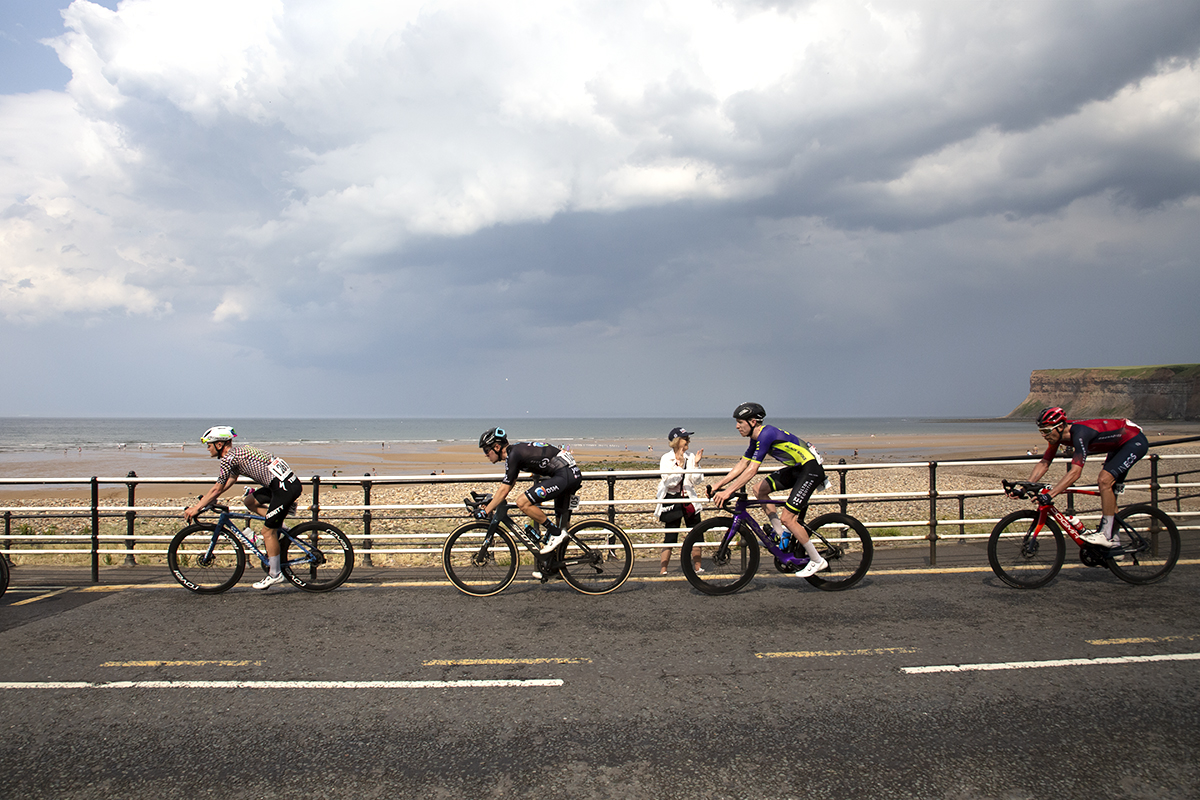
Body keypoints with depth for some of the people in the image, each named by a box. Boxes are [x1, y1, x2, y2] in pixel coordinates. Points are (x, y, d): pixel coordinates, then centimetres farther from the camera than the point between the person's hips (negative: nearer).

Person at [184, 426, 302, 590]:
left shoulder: (229, 457, -8)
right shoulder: (237, 452, 20)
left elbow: (217, 489, -5)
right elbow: (231, 480, 32)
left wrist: (196, 508, 5)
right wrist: (205, 500, 33)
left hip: (286, 486, -10)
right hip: (282, 483, 10)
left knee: (268, 531, -1)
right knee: (249, 501, 20)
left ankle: (275, 574, 8)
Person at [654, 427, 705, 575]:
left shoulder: (690, 457, 5)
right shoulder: (666, 459, -6)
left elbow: (696, 481, 1)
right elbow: (670, 482, -16)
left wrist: (696, 464, -11)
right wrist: (679, 465, -21)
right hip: (672, 500, -4)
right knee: (671, 537, -5)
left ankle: (698, 568, 17)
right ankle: (663, 570, 2)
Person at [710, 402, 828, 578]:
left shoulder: (766, 435, -23)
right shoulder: (757, 438, 7)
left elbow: (752, 470, -28)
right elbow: (742, 465, 13)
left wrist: (728, 492, -29)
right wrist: (718, 485, 8)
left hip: (811, 469, -10)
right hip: (797, 468, 10)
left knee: (787, 518, -12)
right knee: (760, 490, 6)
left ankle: (817, 561, 1)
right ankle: (781, 533, 13)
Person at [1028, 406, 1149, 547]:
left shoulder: (1080, 434, -37)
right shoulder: (1058, 434, -12)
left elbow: (1075, 472, -43)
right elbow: (1044, 464, -8)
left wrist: (1049, 495, -48)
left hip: (1135, 441, -9)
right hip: (1118, 444, 9)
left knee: (1104, 480, -24)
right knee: (1108, 493, 9)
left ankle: (1107, 536, -15)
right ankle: (1115, 540, 19)